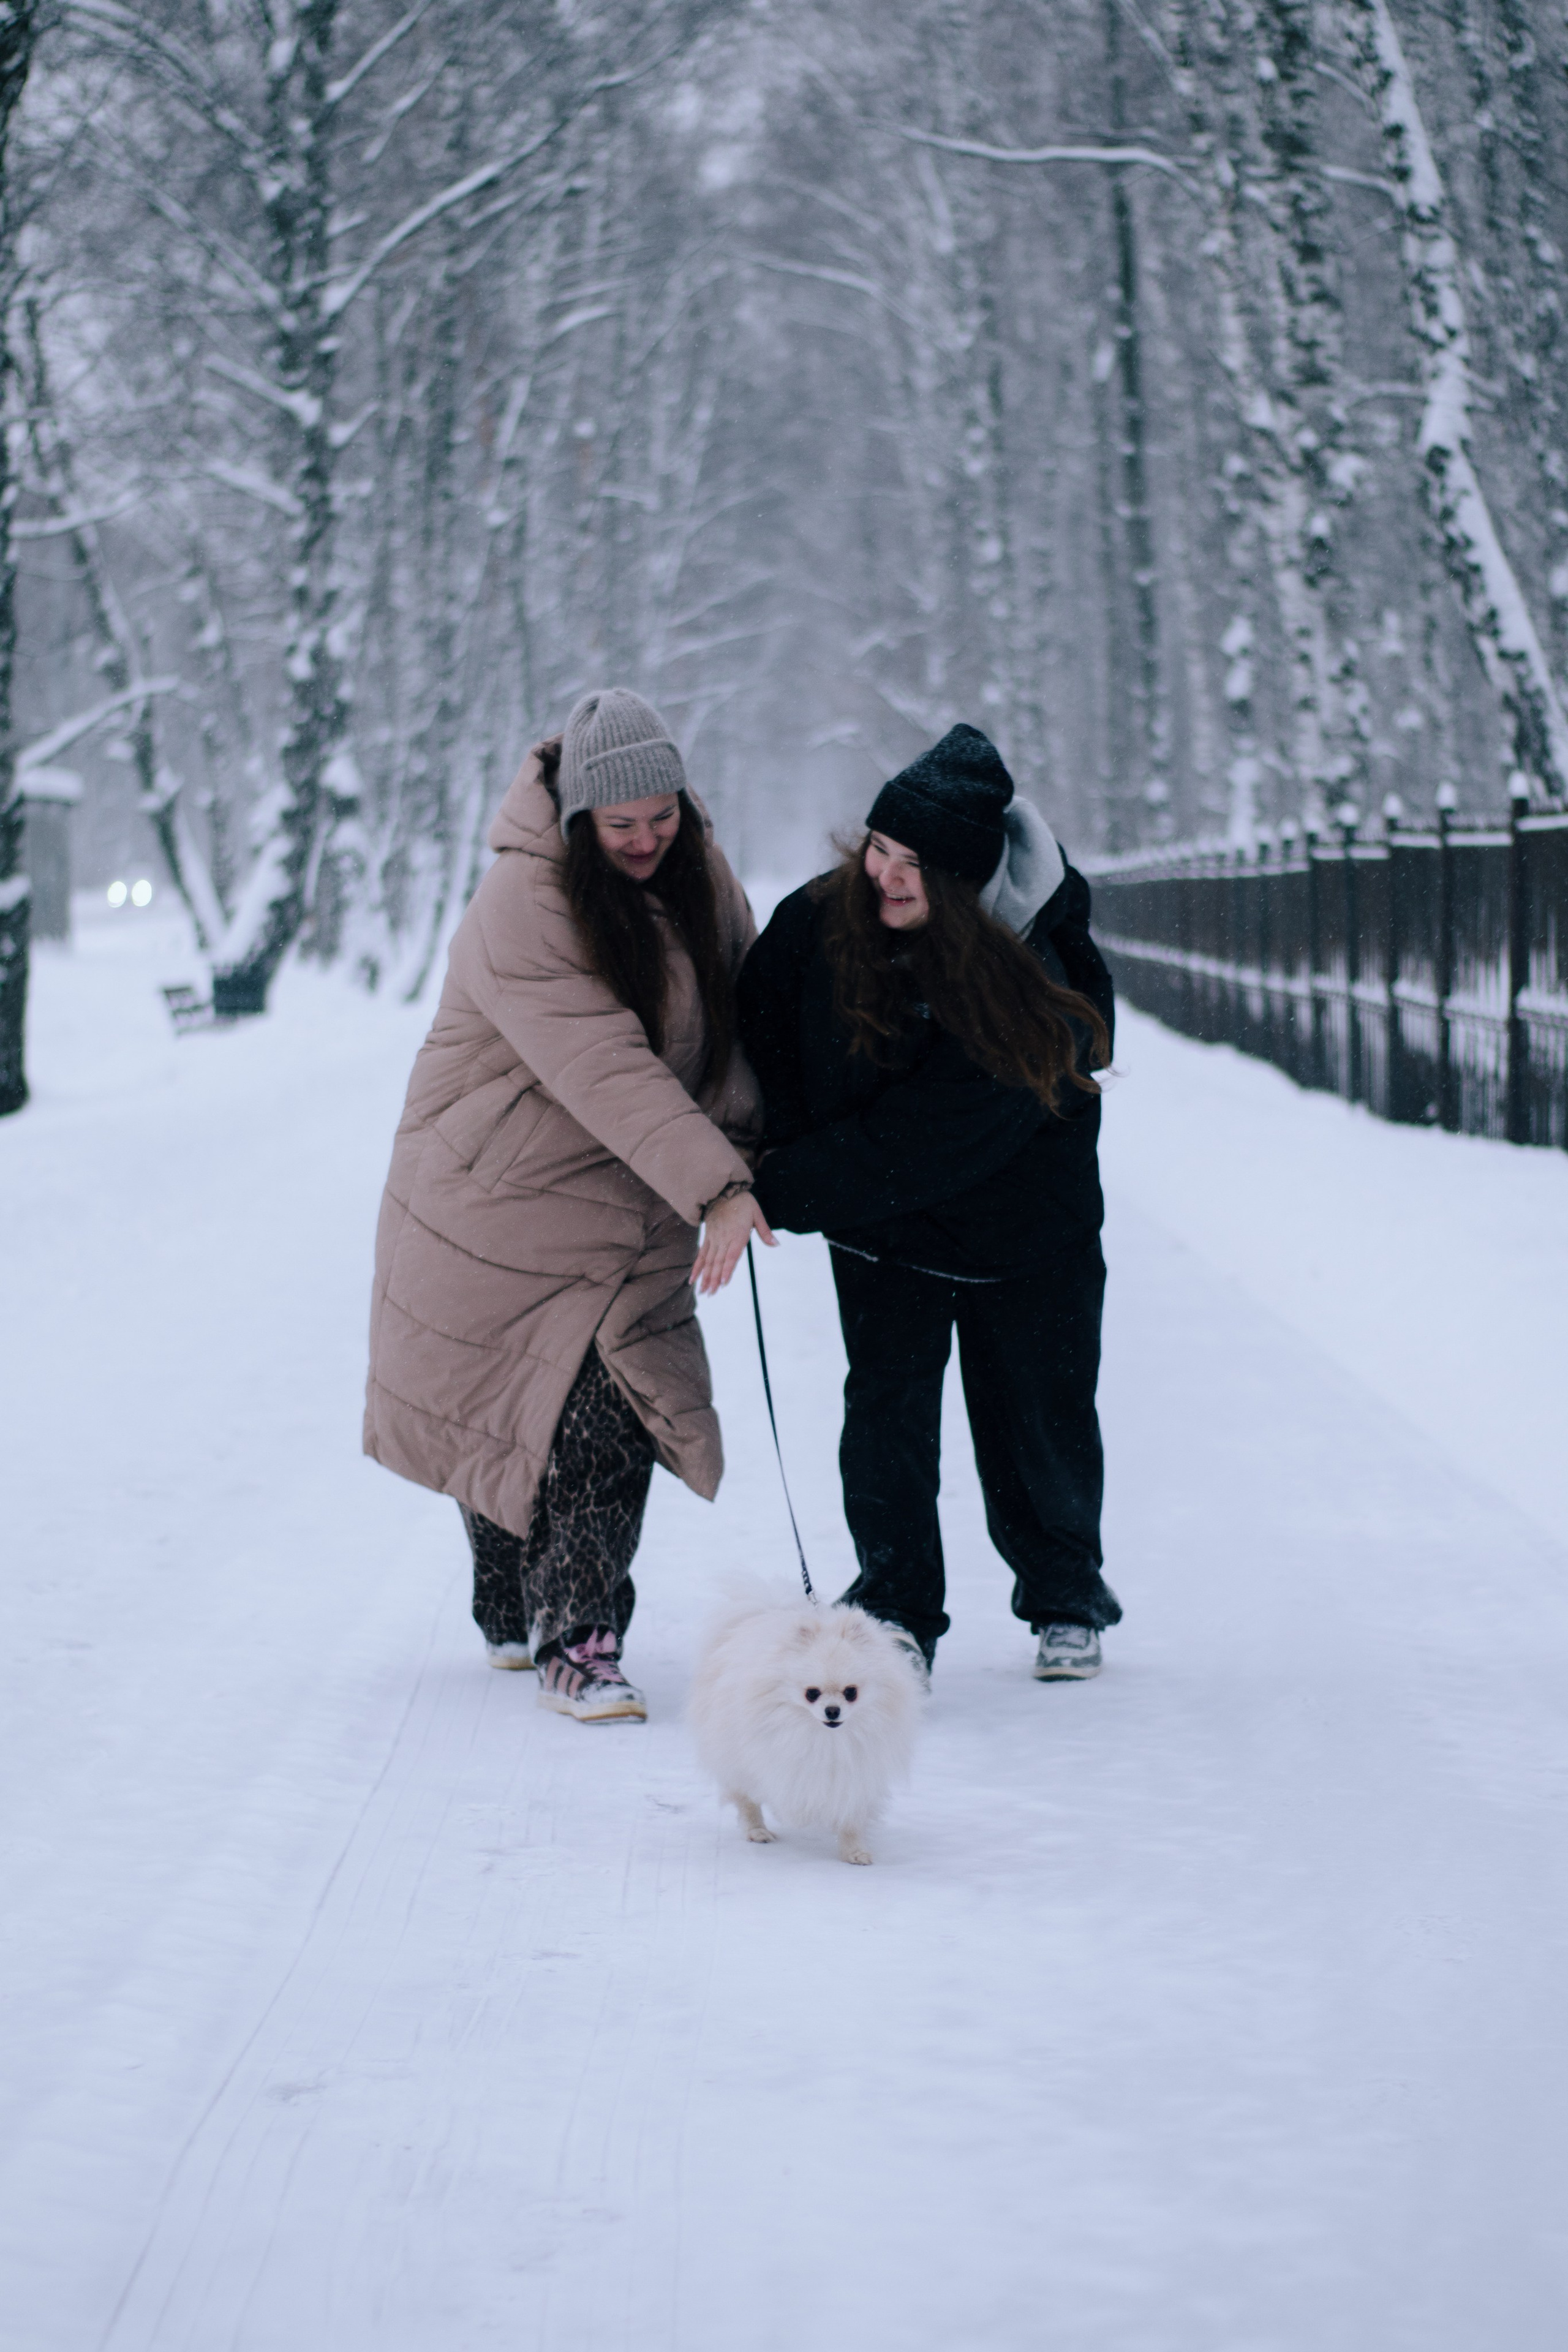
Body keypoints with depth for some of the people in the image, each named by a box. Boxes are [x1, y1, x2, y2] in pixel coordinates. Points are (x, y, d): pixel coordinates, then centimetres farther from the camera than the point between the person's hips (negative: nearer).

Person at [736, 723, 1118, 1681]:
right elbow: (765, 1028, 2)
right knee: (886, 1404, -6)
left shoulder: (1030, 991, -32)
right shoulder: (824, 919, -18)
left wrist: (778, 1195, -23)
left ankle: (1067, 1600, 30)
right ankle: (896, 1615, 4)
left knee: (1038, 1421, 8)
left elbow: (915, 1145, -29)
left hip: (1019, 1230, -3)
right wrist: (777, 1155, -9)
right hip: (876, 1222, 3)